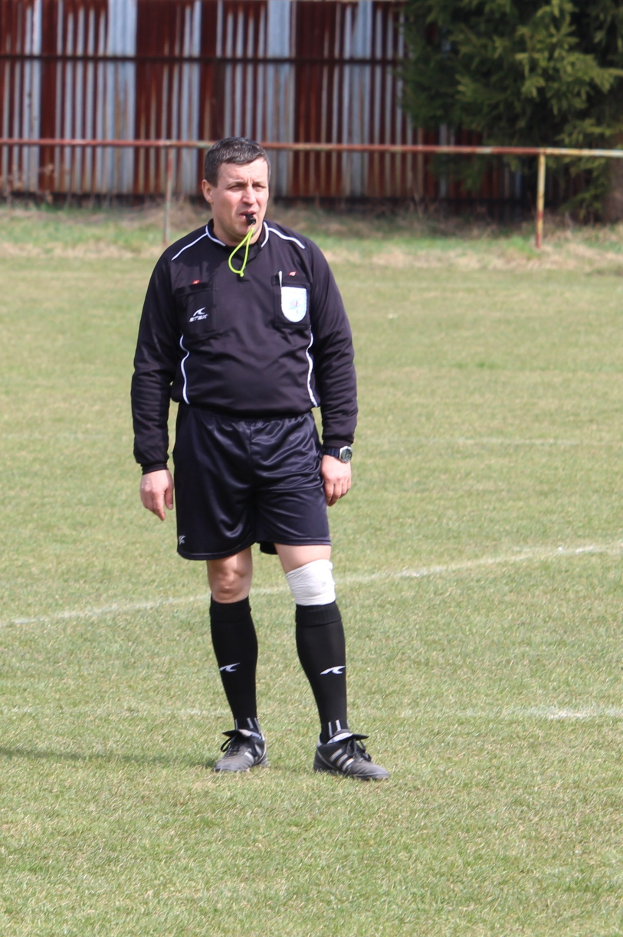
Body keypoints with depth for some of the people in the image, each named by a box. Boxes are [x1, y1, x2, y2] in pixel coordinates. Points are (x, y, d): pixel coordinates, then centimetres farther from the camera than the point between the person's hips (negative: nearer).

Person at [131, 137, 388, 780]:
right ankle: (246, 734, 14)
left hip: (290, 438, 0)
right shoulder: (179, 267, 4)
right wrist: (152, 461, 2)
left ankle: (335, 739, -6)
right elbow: (151, 369, 8)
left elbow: (336, 354, 9)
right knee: (228, 584, 3)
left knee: (314, 582, -9)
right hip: (209, 441, 0)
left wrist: (338, 446, 3)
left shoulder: (300, 258, 6)